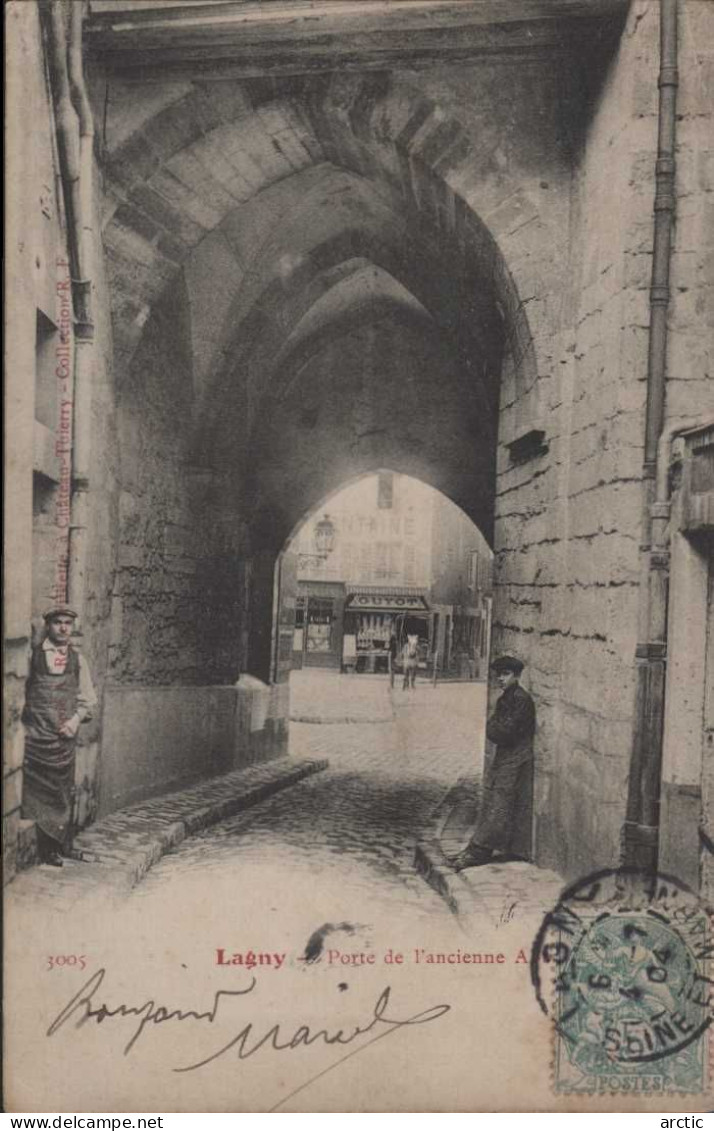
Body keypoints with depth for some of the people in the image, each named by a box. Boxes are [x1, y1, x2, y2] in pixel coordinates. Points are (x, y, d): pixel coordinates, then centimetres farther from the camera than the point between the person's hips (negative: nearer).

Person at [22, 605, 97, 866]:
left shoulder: (77, 659, 8)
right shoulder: (33, 655, -4)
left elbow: (88, 697, 11)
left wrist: (76, 719, -4)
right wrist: (23, 719, -10)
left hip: (66, 734, 4)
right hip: (38, 734, -4)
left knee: (66, 791, 10)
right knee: (39, 790, -1)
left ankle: (64, 845, 21)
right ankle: (46, 849, 8)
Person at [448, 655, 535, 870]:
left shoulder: (521, 699, -14)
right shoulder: (504, 699, 16)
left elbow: (506, 731, -18)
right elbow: (491, 729, 13)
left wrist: (495, 730, -1)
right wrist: (498, 731, -5)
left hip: (515, 760, -9)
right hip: (503, 757, 9)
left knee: (498, 806, -6)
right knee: (491, 803, 9)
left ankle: (478, 852, -6)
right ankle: (477, 851, 12)